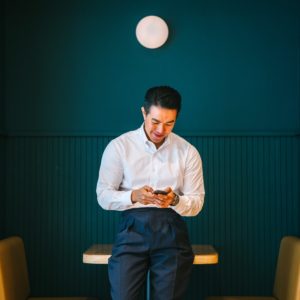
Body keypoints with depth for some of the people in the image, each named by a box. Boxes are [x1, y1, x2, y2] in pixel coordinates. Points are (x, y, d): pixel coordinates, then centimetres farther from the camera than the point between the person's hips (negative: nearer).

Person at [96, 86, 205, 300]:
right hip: (133, 228, -1)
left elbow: (196, 204, 5)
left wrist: (175, 200, -17)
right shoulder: (118, 146, 0)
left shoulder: (188, 152, 4)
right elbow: (103, 196, 1)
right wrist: (133, 196, -18)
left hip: (171, 229, 1)